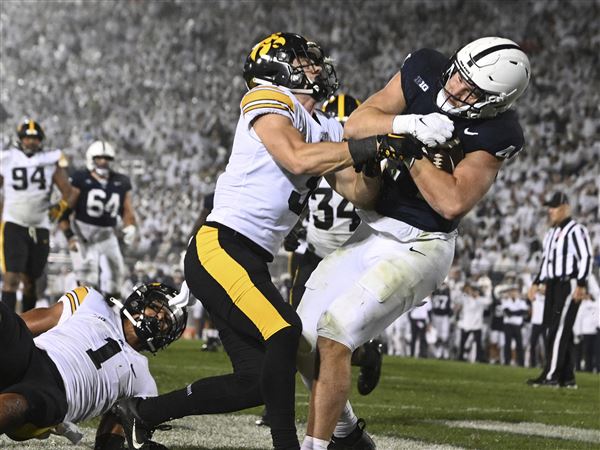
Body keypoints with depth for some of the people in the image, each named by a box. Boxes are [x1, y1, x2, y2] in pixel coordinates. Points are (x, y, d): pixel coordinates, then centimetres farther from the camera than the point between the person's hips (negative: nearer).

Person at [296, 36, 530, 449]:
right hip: (372, 230, 7)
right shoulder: (425, 70, -5)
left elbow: (453, 202, -23)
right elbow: (357, 124, -7)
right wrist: (409, 125, -24)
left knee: (333, 335, -20)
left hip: (418, 247, -7)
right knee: (303, 340, 8)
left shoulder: (496, 133, -18)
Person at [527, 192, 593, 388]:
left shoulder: (576, 230, -11)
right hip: (553, 284, 10)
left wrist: (580, 285, -22)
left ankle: (551, 375, -15)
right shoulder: (551, 232, 18)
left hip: (569, 284, -10)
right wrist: (537, 282, 21)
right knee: (554, 329, 8)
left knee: (559, 329, -12)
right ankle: (567, 377, 12)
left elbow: (586, 258, -16)